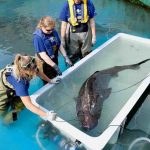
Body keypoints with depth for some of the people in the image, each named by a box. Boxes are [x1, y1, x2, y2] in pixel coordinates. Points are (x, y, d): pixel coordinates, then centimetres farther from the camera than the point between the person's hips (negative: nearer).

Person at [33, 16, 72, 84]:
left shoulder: (54, 32, -7)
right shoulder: (38, 37, -23)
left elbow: (60, 45, 4)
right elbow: (43, 55, -24)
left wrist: (66, 58, -1)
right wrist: (55, 66, -25)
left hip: (54, 61, 6)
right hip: (45, 64, -5)